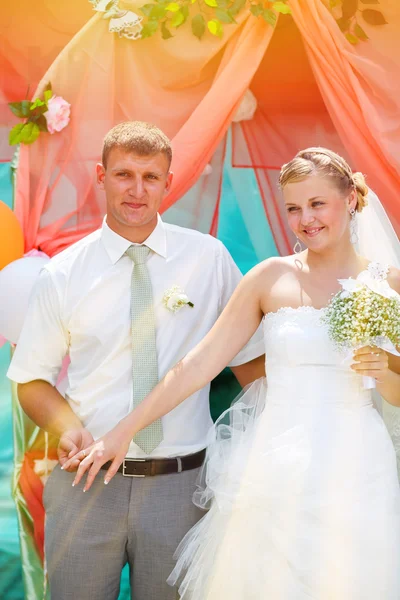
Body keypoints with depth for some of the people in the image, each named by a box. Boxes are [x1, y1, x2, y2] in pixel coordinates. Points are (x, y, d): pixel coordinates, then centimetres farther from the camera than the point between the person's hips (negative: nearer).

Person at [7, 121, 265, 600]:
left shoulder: (209, 259, -1)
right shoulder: (62, 274, -1)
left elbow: (250, 355, 5)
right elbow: (32, 380, 5)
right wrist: (67, 426, -14)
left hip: (179, 484, 0)